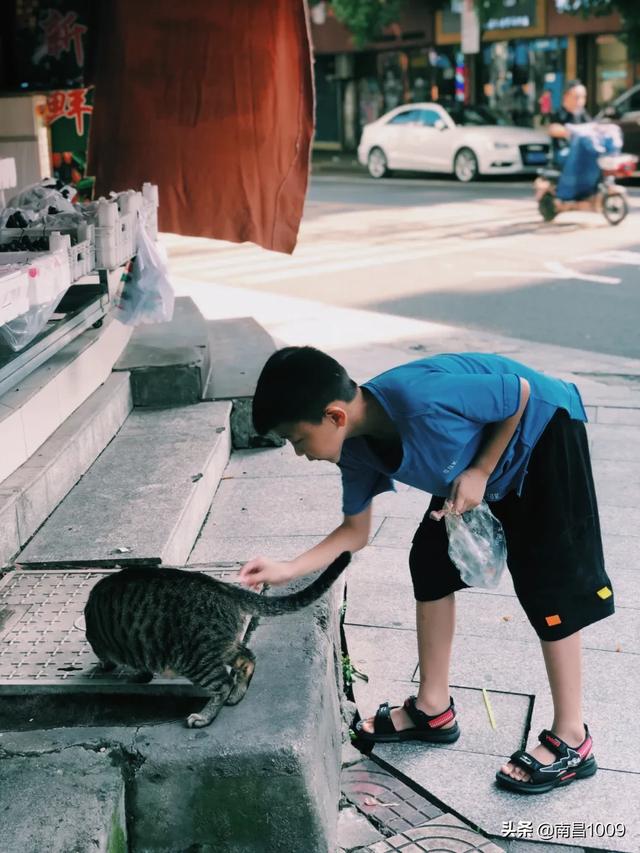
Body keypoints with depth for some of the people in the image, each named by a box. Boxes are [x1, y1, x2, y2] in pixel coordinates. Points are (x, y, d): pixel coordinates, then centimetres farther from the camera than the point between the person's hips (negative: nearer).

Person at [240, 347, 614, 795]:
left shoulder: (423, 402, -38)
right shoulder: (356, 448, -12)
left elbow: (521, 393, -23)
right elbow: (356, 531, 0)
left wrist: (479, 474, -20)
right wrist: (288, 569, -11)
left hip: (543, 431, -8)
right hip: (476, 451, 8)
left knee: (548, 583, -7)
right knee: (432, 560, 8)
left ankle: (571, 741, 4)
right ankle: (434, 709, 20)